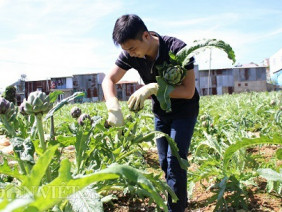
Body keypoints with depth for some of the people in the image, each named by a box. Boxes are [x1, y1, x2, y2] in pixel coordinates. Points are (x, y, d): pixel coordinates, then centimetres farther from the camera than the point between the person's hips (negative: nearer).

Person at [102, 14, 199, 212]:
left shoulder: (178, 49, -29)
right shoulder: (130, 54, -16)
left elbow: (189, 91, -28)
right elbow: (109, 80, -16)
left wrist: (153, 88, -38)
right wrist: (114, 108, -35)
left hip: (184, 110, -5)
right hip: (160, 112, 5)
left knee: (175, 160, -12)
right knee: (165, 162, 11)